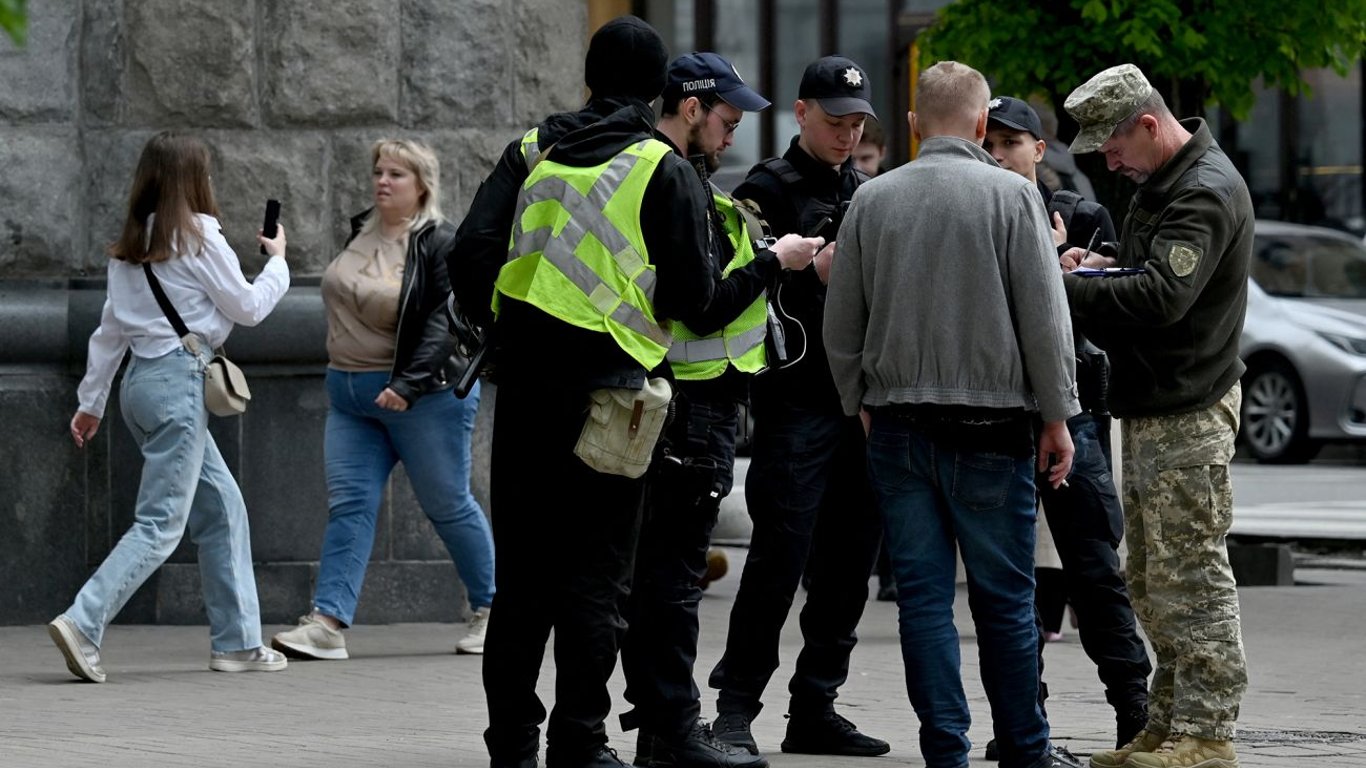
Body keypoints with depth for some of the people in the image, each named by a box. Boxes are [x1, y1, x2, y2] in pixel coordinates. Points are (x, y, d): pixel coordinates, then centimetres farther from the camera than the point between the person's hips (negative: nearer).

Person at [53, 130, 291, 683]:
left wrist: (91, 400, 21)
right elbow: (248, 307, -1)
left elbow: (111, 328, 16)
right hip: (179, 380, -8)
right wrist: (277, 261, 16)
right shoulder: (198, 237, -9)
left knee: (223, 506, 15)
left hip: (142, 380, 8)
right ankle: (83, 624, -22)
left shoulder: (132, 245, 12)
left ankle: (236, 641, 15)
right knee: (161, 525, -10)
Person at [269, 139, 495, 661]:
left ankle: (490, 612, 21)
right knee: (349, 504, -4)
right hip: (351, 397, 7)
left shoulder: (441, 245, -12)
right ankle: (327, 623, -13)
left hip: (424, 397, -7)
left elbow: (444, 323, -20)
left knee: (448, 505, 4)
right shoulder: (362, 231, 9)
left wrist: (408, 384, -29)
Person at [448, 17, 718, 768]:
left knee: (521, 569, 11)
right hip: (609, 385, -4)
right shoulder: (666, 172, -4)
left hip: (524, 387, 4)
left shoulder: (531, 152, 7)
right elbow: (692, 296, -7)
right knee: (595, 573, 2)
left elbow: (469, 253, 0)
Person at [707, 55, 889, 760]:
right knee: (780, 555, -9)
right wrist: (812, 273, -19)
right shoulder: (768, 189, -1)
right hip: (796, 402, -6)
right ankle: (736, 707, -4)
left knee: (848, 563, 6)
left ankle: (815, 710, 13)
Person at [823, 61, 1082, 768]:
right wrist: (1056, 417, 2)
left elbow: (841, 326, 9)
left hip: (897, 425, 3)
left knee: (923, 595, 5)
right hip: (990, 429, -3)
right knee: (1004, 596, 4)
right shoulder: (1011, 195, -5)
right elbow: (1045, 319, -5)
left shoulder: (872, 200, 4)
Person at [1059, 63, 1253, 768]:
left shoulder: (1207, 192, -17)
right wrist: (1099, 268, 5)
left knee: (1191, 575, -9)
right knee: (1151, 581, 13)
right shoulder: (1162, 182, 16)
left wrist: (1066, 290, -22)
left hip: (1187, 416, -10)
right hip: (1150, 410, 11)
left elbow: (1162, 296, -27)